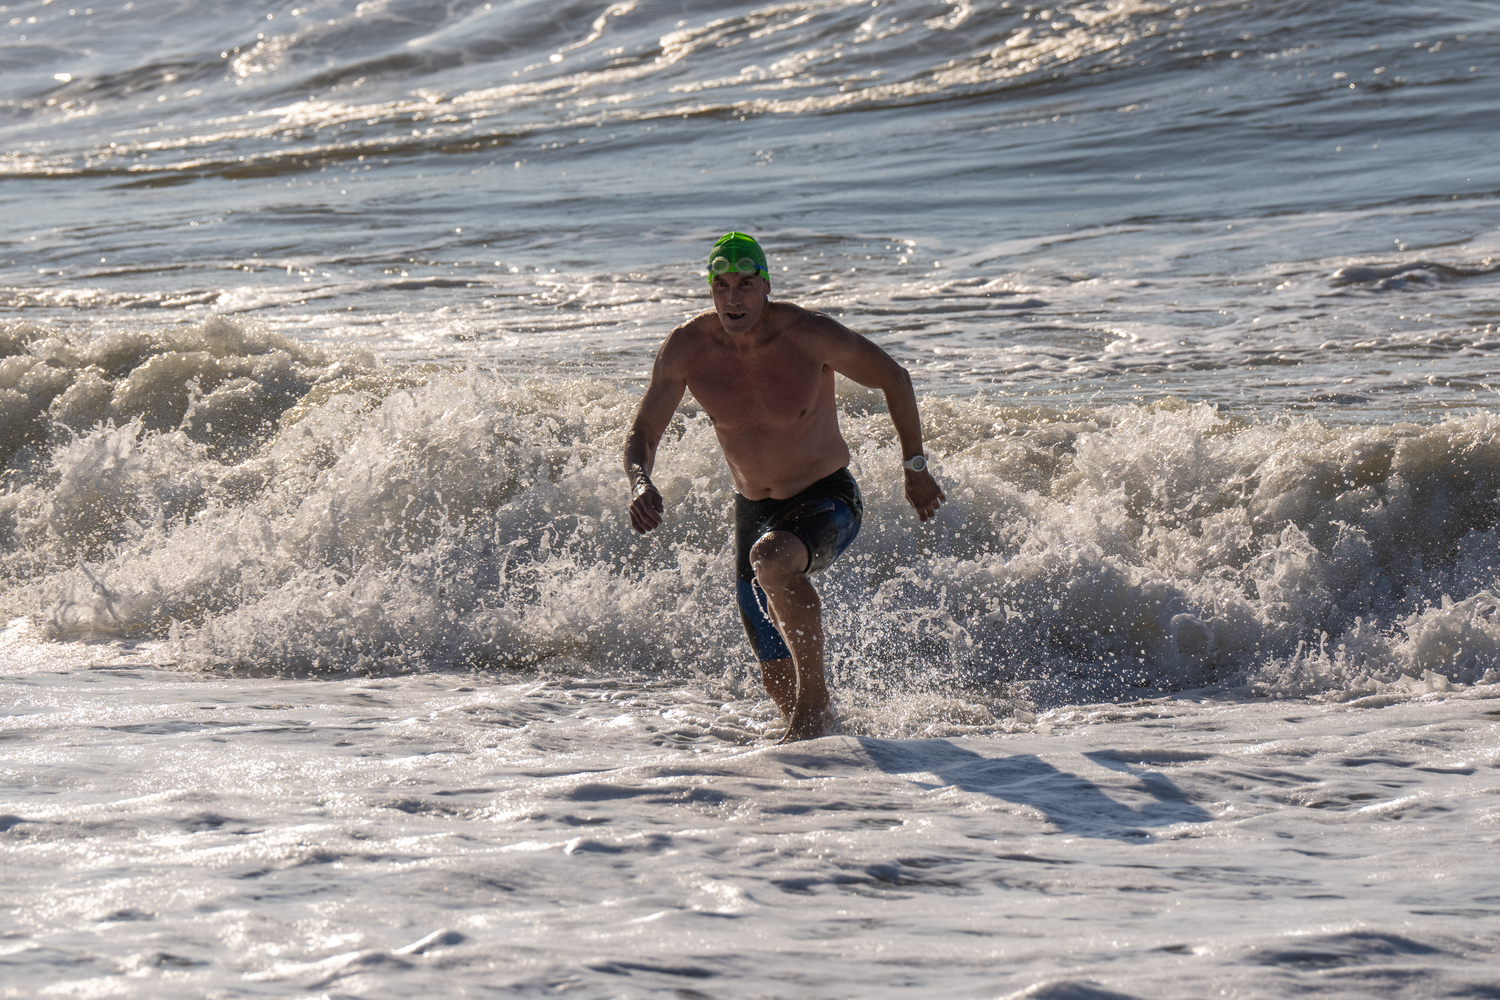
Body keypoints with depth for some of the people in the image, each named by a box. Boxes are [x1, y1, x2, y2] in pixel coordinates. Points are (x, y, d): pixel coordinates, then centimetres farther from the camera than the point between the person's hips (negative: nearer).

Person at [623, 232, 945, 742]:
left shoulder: (810, 334, -20)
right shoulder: (685, 348, -11)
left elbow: (893, 379, -4)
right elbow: (642, 434, -3)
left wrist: (915, 465, 0)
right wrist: (640, 483, -25)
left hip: (828, 500, -4)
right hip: (754, 510, 4)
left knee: (771, 558, -39)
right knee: (777, 678, 9)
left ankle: (815, 701, -23)